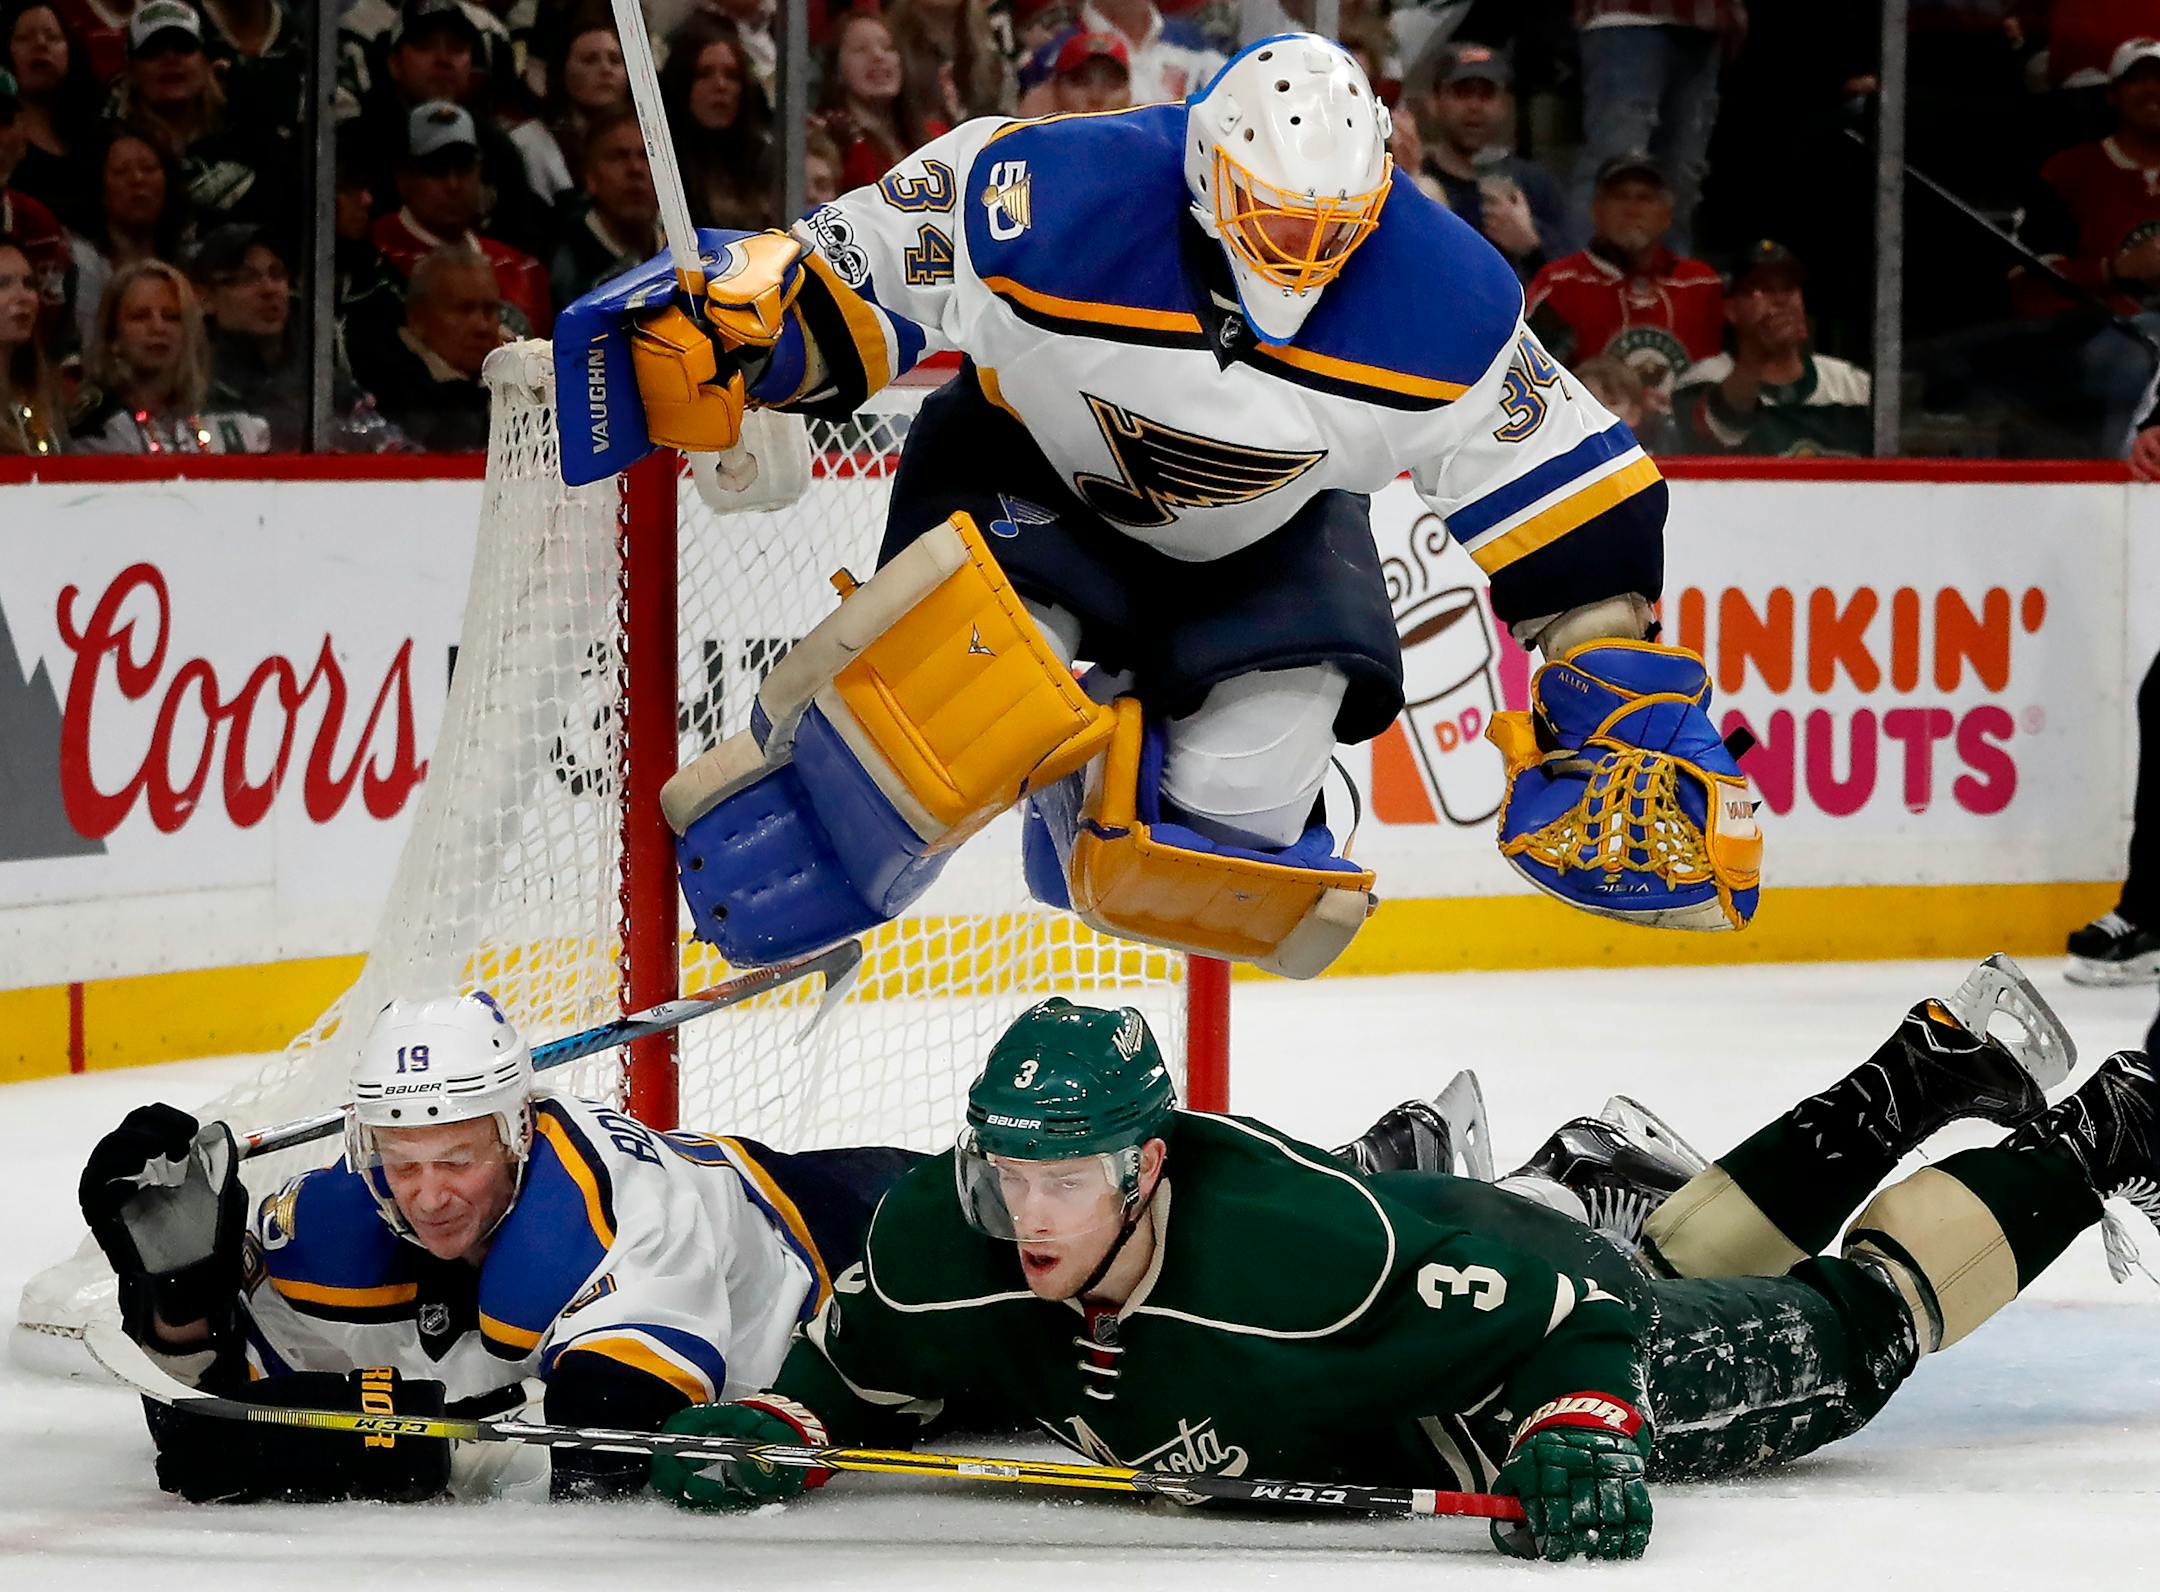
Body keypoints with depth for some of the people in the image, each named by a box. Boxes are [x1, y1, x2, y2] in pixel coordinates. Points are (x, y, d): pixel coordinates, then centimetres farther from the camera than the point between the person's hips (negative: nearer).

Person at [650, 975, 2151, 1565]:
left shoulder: (1306, 1244, -47)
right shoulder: (943, 1245, -30)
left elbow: (1566, 1321, -38)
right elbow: (855, 1375, -10)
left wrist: (1582, 1444, -53)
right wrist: (765, 1435, -29)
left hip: (1514, 1292, -6)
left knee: (1844, 1332, 15)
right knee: (1683, 1263, 32)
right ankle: (1928, 1076, 52)